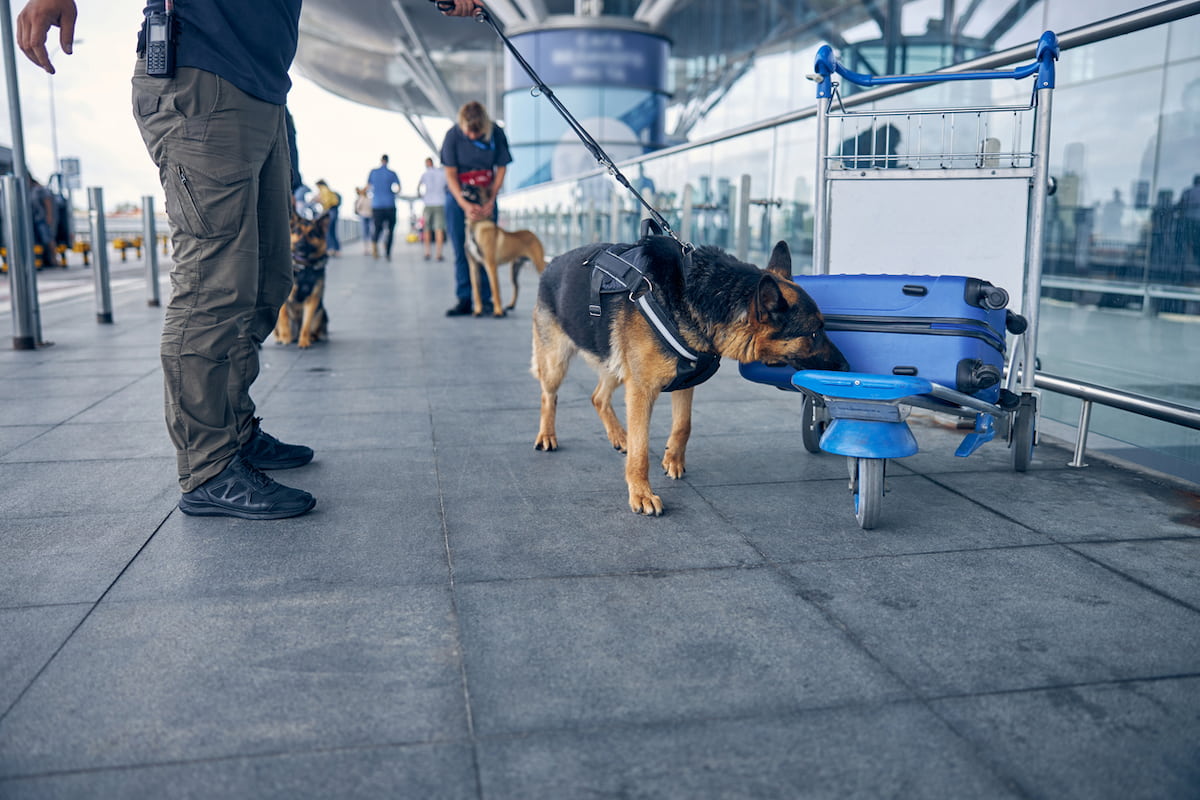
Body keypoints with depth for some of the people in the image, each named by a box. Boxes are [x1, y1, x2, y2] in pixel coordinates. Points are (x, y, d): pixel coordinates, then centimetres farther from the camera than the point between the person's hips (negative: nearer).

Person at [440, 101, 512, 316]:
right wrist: (465, 205, -22)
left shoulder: (496, 133, -10)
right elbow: (450, 173, -10)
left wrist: (491, 199, -13)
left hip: (486, 195, 1)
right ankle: (464, 300, 3)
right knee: (461, 250, -1)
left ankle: (485, 299, 0)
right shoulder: (453, 136, -13)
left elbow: (501, 168, -1)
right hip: (458, 195, -1)